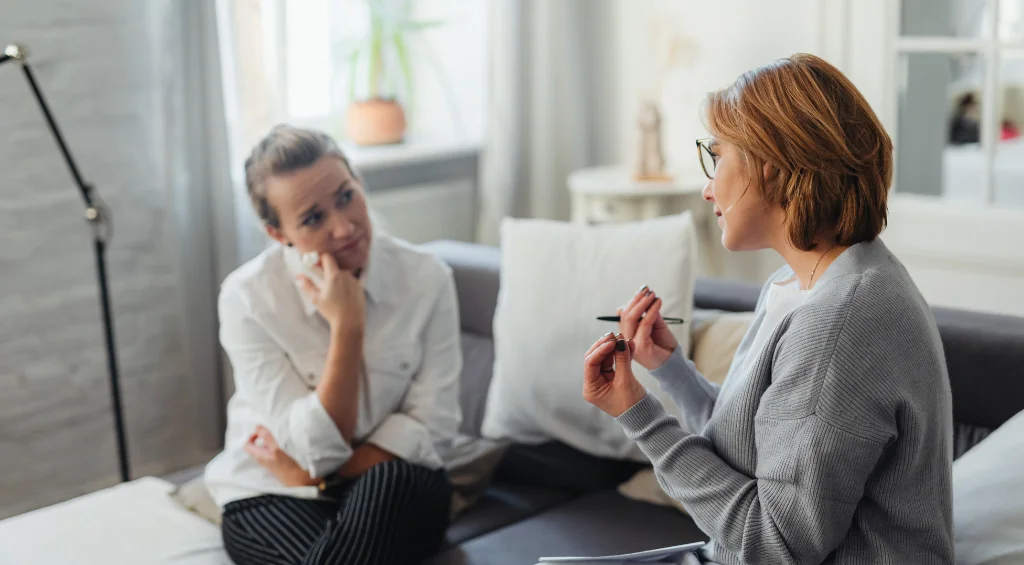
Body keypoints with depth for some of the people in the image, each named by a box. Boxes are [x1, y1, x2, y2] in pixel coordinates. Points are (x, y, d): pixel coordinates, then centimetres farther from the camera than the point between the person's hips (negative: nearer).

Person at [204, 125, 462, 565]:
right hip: (269, 497, -2)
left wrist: (311, 476, -13)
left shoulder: (426, 279, -10)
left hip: (391, 496, 2)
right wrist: (347, 326, -26)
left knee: (396, 480, -34)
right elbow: (318, 449, -18)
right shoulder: (247, 297, -15)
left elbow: (431, 428, -9)